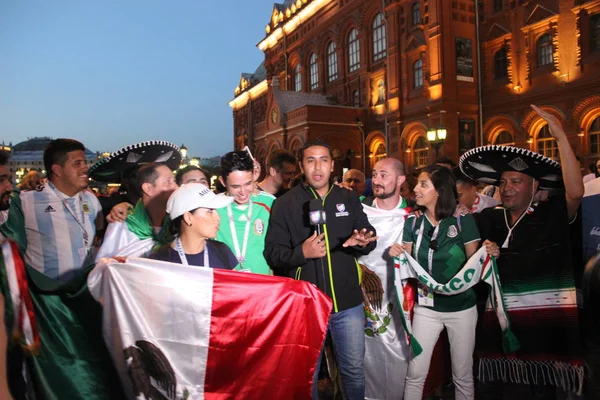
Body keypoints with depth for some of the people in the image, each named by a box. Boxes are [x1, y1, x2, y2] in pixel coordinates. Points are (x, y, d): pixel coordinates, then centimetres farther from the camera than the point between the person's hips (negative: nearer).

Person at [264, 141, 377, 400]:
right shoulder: (285, 204, -4)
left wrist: (363, 242, -18)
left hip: (348, 302, 2)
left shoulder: (349, 199, 5)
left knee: (354, 369, 19)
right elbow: (272, 253, -7)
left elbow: (370, 236, 5)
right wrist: (301, 253, -25)